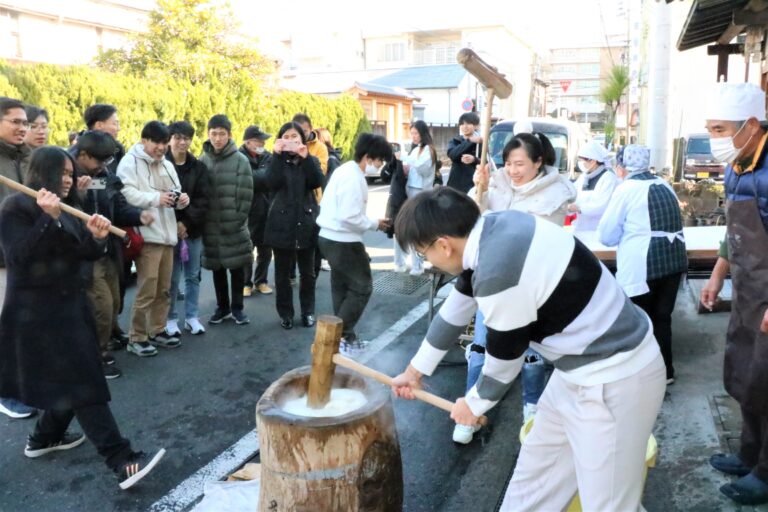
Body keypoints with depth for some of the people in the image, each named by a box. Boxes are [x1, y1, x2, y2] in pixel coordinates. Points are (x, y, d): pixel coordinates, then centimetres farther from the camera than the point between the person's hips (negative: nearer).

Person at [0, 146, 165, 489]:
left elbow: (87, 254, 7)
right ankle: (122, 461, -13)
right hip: (38, 312, -8)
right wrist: (48, 219, -32)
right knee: (81, 385, -11)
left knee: (70, 381, 16)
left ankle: (44, 438, 37)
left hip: (69, 304, 8)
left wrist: (97, 237, -15)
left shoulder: (68, 208, 13)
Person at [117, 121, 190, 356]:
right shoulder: (130, 161, -6)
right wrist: (156, 198, -30)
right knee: (146, 290, -5)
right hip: (146, 235, -7)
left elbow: (176, 193, 16)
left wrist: (182, 199, -7)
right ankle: (137, 338, 6)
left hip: (167, 234, 7)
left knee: (164, 289, 13)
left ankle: (158, 331, 26)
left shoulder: (167, 165, 18)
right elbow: (126, 194, -20)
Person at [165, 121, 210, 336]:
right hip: (168, 228, -3)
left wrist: (187, 223, -11)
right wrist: (173, 224, -12)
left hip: (193, 229, 3)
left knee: (193, 276, 9)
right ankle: (170, 318, 14)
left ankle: (192, 317, 20)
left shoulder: (198, 167, 6)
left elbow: (203, 199, 0)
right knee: (172, 277, 0)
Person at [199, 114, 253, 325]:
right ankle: (222, 307, 26)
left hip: (234, 226, -3)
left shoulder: (240, 160, -5)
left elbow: (246, 195, -8)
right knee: (217, 268, 12)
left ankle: (237, 307, 21)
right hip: (211, 226, 3)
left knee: (236, 267, 7)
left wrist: (239, 219, -12)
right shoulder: (203, 160, 5)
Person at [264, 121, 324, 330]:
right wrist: (278, 155, -20)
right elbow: (271, 183, -16)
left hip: (306, 223, 1)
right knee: (282, 273, 5)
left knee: (307, 272, 9)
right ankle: (285, 313, 17)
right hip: (282, 224, -1)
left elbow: (318, 182, -11)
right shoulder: (276, 162, 5)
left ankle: (308, 311, 22)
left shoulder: (311, 161, 9)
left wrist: (306, 158, -20)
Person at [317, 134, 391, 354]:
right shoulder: (354, 178, -20)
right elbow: (350, 217, -25)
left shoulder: (346, 170, 11)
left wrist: (370, 222, 8)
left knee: (342, 286, 16)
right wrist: (375, 224, -12)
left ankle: (343, 335, 25)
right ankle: (340, 334, 3)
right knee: (362, 286, -1)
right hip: (343, 241, -10)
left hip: (331, 237, 10)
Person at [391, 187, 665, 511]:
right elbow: (457, 307, 10)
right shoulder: (493, 228, -3)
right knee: (535, 470, 23)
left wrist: (474, 404, 6)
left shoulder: (498, 272, -31)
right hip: (585, 366, 9)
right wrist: (416, 370, 22)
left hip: (613, 379, -9)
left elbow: (505, 357, -15)